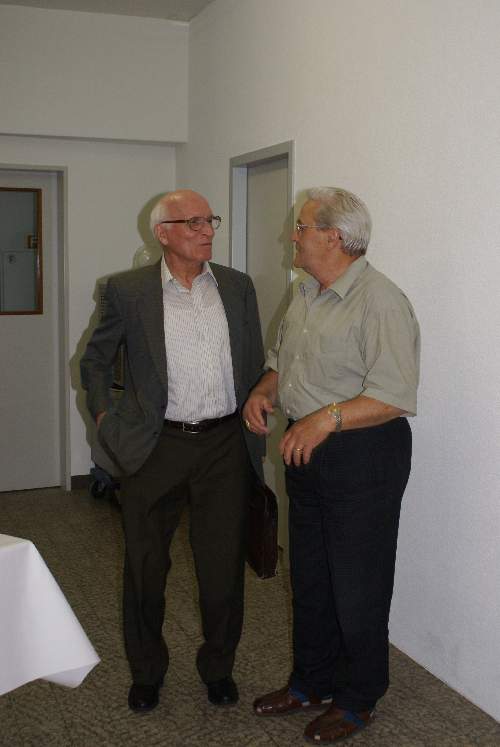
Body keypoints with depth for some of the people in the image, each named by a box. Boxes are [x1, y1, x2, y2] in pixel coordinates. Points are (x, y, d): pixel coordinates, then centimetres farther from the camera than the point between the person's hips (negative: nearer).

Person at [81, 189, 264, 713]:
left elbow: (254, 366, 12)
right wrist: (105, 418, 2)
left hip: (225, 444, 2)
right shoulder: (128, 291, -3)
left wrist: (253, 432, 10)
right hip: (155, 448, -1)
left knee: (223, 567, 10)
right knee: (145, 566, 12)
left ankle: (218, 667, 33)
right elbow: (95, 360, 10)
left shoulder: (237, 287, 5)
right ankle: (146, 671, 34)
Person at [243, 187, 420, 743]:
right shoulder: (306, 298, 11)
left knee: (357, 587, 4)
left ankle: (357, 700, 24)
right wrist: (264, 391, 2)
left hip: (363, 453, -9)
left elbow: (395, 395, -24)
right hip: (307, 449, 9)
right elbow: (282, 360, 22)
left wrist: (328, 418, -32)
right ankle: (310, 682, 37)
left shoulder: (380, 301, -18)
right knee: (309, 578, 19)